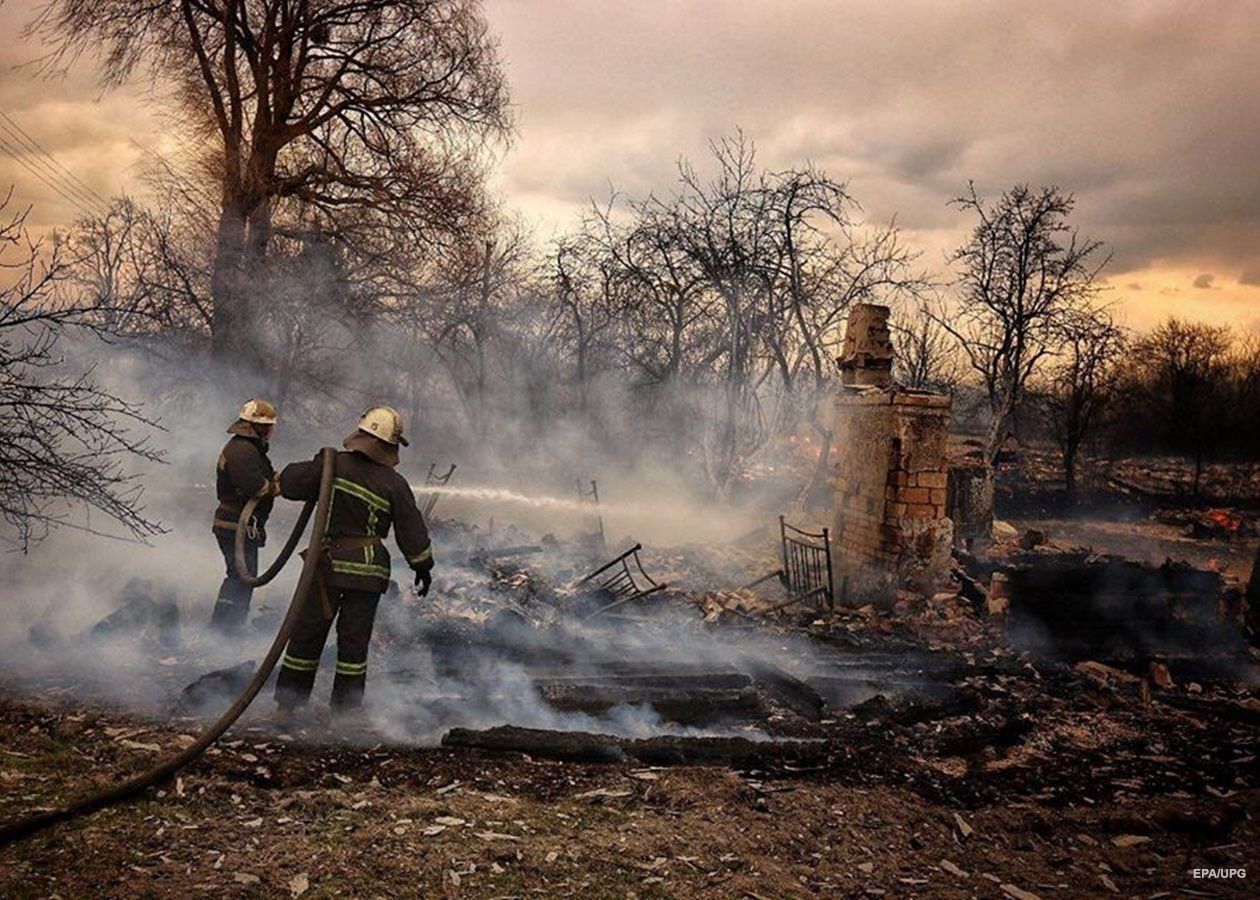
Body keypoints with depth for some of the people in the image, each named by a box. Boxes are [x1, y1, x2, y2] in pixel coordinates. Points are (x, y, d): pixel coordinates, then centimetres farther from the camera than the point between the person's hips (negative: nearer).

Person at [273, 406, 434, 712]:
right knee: (354, 638, 9)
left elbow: (290, 483, -3)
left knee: (307, 632, 10)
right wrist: (423, 567, 13)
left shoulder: (335, 464, -5)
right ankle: (346, 705, 15)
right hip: (369, 569, 0)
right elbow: (412, 531, 1)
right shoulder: (395, 484, -3)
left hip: (328, 563, 0)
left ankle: (288, 701, 18)